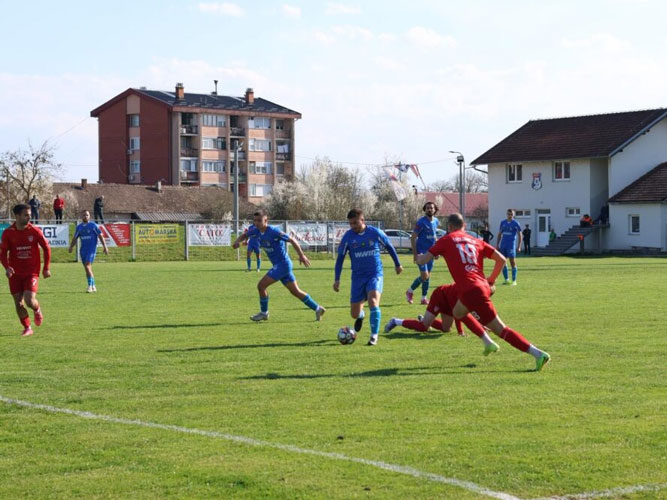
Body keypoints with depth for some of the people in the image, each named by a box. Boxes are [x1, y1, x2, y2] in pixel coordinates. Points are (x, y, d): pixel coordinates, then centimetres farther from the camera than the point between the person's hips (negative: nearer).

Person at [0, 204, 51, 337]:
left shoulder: (35, 231, -5)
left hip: (32, 273, -2)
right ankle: (27, 328, 17)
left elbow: (46, 248, 4)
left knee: (29, 300, -15)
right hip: (15, 274, 2)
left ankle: (37, 310, 20)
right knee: (18, 303, 0)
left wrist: (46, 268, 2)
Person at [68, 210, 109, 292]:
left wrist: (105, 247, -7)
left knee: (87, 266, -19)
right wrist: (71, 247, 5)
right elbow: (75, 238, 18)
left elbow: (100, 236, -2)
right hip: (83, 250, 5)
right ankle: (93, 287, 16)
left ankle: (90, 286, -16)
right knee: (87, 269, 7)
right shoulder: (79, 227, 12)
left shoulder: (93, 225, -2)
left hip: (91, 249, -5)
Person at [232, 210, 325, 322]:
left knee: (261, 285, -9)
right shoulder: (256, 231, 3)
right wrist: (237, 241, -3)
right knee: (295, 291, 13)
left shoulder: (273, 231, -20)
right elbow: (245, 235, 19)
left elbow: (292, 240, -16)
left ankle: (264, 313, 8)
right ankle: (317, 309, 20)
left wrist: (301, 255, -17)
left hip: (283, 264, -9)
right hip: (278, 265, 9)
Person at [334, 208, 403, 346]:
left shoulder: (375, 233, -7)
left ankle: (374, 335, -16)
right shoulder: (348, 236, -5)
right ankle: (361, 316, 42)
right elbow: (340, 258, 3)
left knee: (373, 301, -28)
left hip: (375, 274, -2)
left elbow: (389, 247, 10)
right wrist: (337, 279, -1)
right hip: (358, 277, 2)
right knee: (354, 314, 2)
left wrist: (397, 264, 20)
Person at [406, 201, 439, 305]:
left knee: (427, 276, 8)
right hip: (421, 252, -6)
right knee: (424, 275, -12)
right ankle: (410, 291, 8)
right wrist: (415, 253, -17)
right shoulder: (421, 222, -13)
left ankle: (424, 298, 15)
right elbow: (413, 238, -12)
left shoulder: (436, 222, 7)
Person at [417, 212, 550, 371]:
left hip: (470, 291, -7)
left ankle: (538, 354, -14)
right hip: (482, 286, 7)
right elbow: (501, 259, 15)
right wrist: (491, 281, 27)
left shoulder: (446, 240, 6)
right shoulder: (475, 241, 19)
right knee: (457, 312, 31)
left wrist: (419, 257, 28)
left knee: (501, 330, -6)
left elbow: (423, 260, 3)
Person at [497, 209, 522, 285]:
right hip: (503, 244, 5)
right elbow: (499, 234, 18)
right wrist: (497, 244, 12)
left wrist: (519, 246, -8)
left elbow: (519, 235, -1)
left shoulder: (516, 224, -1)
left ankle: (514, 281, 1)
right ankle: (506, 279, 15)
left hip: (511, 245, -5)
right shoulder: (503, 223, 11)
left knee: (512, 262, -6)